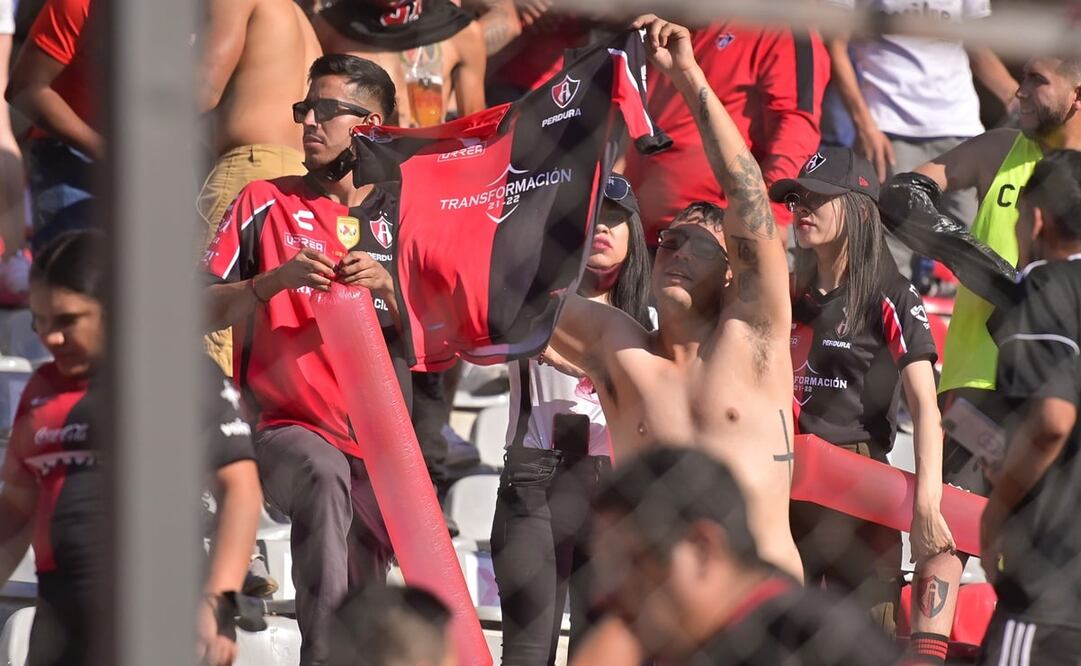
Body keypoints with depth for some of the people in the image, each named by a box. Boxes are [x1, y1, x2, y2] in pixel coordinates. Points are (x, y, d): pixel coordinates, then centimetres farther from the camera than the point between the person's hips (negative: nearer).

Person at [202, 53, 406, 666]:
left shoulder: (400, 213, 11)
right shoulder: (268, 203, 7)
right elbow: (201, 311, -1)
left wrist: (387, 287, -11)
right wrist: (277, 279, -16)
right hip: (290, 426, -3)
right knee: (324, 476, -37)